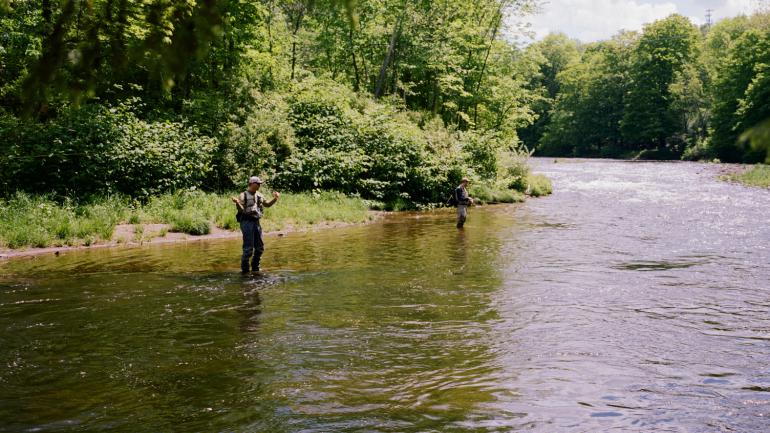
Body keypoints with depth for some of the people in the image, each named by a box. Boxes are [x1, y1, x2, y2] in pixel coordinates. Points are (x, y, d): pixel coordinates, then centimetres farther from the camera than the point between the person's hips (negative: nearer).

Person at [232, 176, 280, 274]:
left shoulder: (259, 195, 12)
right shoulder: (243, 195, -7)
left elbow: (267, 204, 25)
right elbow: (241, 210, -14)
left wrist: (275, 199, 11)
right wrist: (237, 203, -33)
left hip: (256, 222, 7)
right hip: (247, 222, -7)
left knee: (260, 247, 11)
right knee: (248, 248, -8)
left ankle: (255, 267, 26)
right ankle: (245, 269, 1)